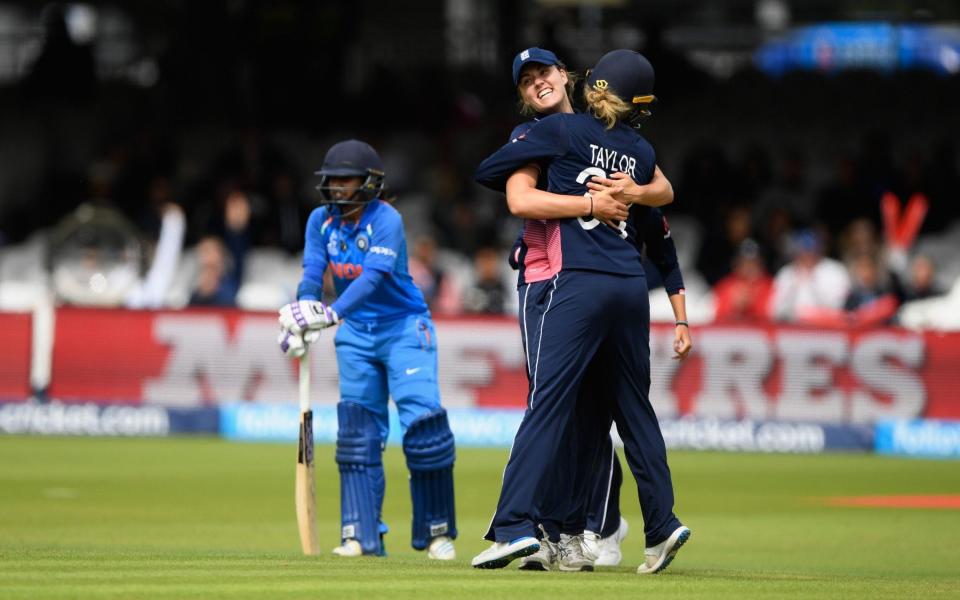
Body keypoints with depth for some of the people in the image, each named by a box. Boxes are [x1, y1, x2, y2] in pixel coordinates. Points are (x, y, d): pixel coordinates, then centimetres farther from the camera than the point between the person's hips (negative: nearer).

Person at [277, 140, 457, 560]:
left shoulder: (386, 220, -17)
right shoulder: (320, 220, 0)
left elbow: (374, 276, -30)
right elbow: (312, 274, -9)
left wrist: (333, 313, -44)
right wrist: (302, 319, -28)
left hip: (404, 327, -5)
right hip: (355, 334, 5)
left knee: (422, 419, -14)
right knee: (357, 428, -1)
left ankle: (438, 533, -5)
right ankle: (360, 534, -1)